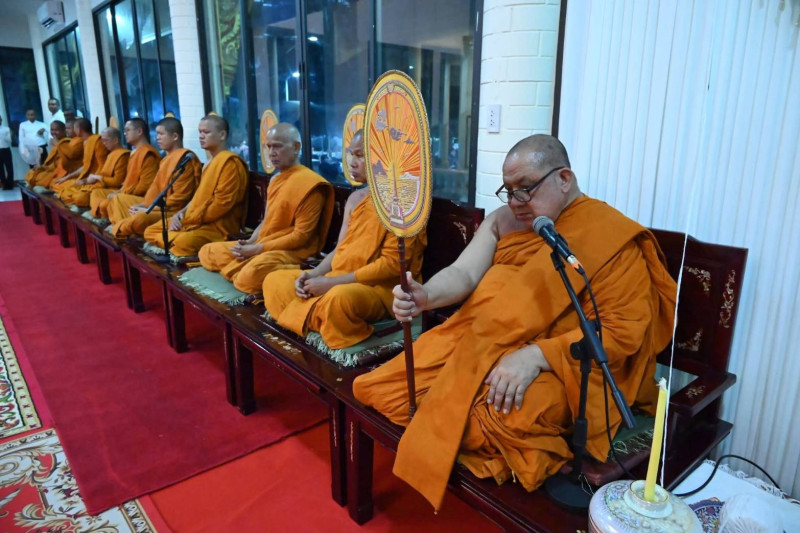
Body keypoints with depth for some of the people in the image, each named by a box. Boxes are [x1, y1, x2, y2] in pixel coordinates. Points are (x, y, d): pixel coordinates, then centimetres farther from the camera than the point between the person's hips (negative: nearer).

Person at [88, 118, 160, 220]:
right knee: (96, 192, 13)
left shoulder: (148, 154, -16)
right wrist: (120, 191, 6)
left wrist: (122, 194, -16)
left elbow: (144, 185, -23)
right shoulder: (135, 152, 18)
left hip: (137, 197, -11)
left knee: (105, 204, -26)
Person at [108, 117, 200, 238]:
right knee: (119, 199, 18)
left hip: (172, 211, -11)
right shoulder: (166, 159, 17)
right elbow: (156, 188, 20)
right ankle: (122, 228, -3)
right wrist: (145, 205, 3)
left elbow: (179, 197, -20)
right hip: (158, 205, 11)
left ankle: (116, 230, -7)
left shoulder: (185, 158, -15)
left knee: (140, 219, -36)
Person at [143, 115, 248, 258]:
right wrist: (182, 213, 5)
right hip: (195, 222, 11)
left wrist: (193, 219, -15)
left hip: (219, 226, -11)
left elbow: (222, 203, -20)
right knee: (150, 232, 9)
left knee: (183, 242, -37)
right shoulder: (210, 162, 21)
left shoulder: (229, 161, -13)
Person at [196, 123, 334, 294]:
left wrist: (257, 249, -17)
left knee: (251, 274, -38)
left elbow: (301, 236, -18)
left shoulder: (309, 183, -15)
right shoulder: (275, 179, 15)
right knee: (208, 251, 9)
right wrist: (250, 242, 0)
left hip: (292, 251, -10)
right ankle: (243, 274, -10)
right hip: (260, 245, 10)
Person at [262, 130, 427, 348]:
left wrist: (332, 282, -19)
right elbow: (341, 250, 16)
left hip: (382, 288, -9)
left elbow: (392, 264, -20)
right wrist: (313, 274, -4)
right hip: (339, 280, 9)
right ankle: (318, 326, -8)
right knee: (274, 280, 8)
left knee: (340, 297, -41)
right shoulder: (356, 198, 13)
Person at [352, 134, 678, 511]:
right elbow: (464, 273, -2)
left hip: (563, 366, -5)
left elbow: (624, 330, -16)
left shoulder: (613, 238, -8)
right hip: (480, 343, 6)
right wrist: (426, 296, -26)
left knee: (502, 416, -37)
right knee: (376, 387, -7)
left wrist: (536, 356, -28)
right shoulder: (502, 221, 11)